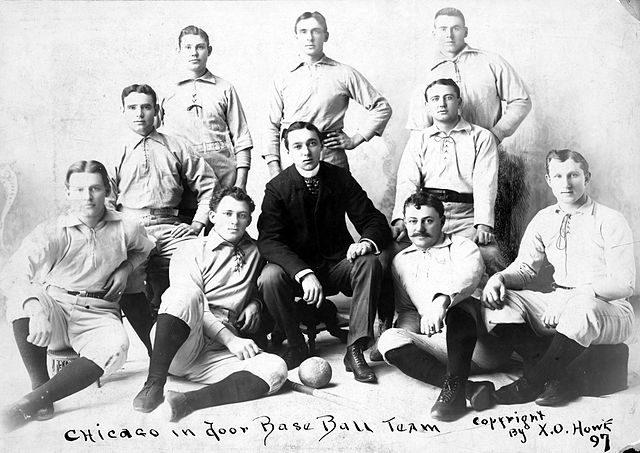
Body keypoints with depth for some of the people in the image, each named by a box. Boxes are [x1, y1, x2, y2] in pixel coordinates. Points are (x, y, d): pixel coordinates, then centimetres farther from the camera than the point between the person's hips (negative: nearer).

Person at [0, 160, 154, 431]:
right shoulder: (53, 233, -10)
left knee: (116, 346, -33)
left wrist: (126, 267, 1)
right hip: (53, 310, -1)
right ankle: (39, 386, -24)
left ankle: (31, 403, -31)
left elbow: (146, 249, 24)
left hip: (98, 315, 1)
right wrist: (36, 307, -48)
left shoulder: (126, 229, -1)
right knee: (25, 296, -33)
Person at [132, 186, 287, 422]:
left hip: (219, 353, 3)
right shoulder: (191, 250, 8)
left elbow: (256, 290, 37)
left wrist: (255, 303, 11)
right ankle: (154, 384, -35)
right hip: (178, 346, -3)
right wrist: (230, 339, -18)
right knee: (186, 292, -34)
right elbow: (193, 304, -5)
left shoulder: (254, 252, 20)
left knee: (275, 368, -26)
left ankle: (188, 401, -39)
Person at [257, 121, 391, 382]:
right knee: (269, 278, -31)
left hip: (337, 265, 2)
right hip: (295, 266, -1)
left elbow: (374, 221, -2)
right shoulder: (277, 188, -8)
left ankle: (355, 350, -22)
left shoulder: (341, 179, -3)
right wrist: (304, 273, -34)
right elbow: (268, 241, -19)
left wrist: (367, 241, -28)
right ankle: (296, 346, -8)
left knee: (369, 263, -28)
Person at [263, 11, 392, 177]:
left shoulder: (344, 74, 5)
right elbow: (273, 127, 12)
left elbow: (382, 108, 8)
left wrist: (355, 139, 1)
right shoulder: (282, 80, 11)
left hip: (332, 163, -1)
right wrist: (274, 168, 1)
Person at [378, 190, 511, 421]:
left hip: (482, 344, -4)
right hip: (440, 347, 4)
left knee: (459, 300, -33)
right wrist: (405, 335, 3)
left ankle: (454, 386, -42)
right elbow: (406, 309, 27)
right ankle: (470, 389, -35)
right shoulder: (401, 261, 21)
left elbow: (469, 275, -17)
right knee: (389, 339, -22)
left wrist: (442, 300, -39)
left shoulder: (461, 246, 7)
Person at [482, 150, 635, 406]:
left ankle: (531, 384, -21)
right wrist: (498, 278, -13)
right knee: (498, 302, -16)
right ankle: (564, 377, -18)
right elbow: (524, 268, 11)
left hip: (608, 311, -5)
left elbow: (623, 284, -14)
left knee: (581, 309, -40)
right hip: (559, 305, 5)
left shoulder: (610, 221, -6)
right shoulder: (544, 220, 10)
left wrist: (572, 297, -28)